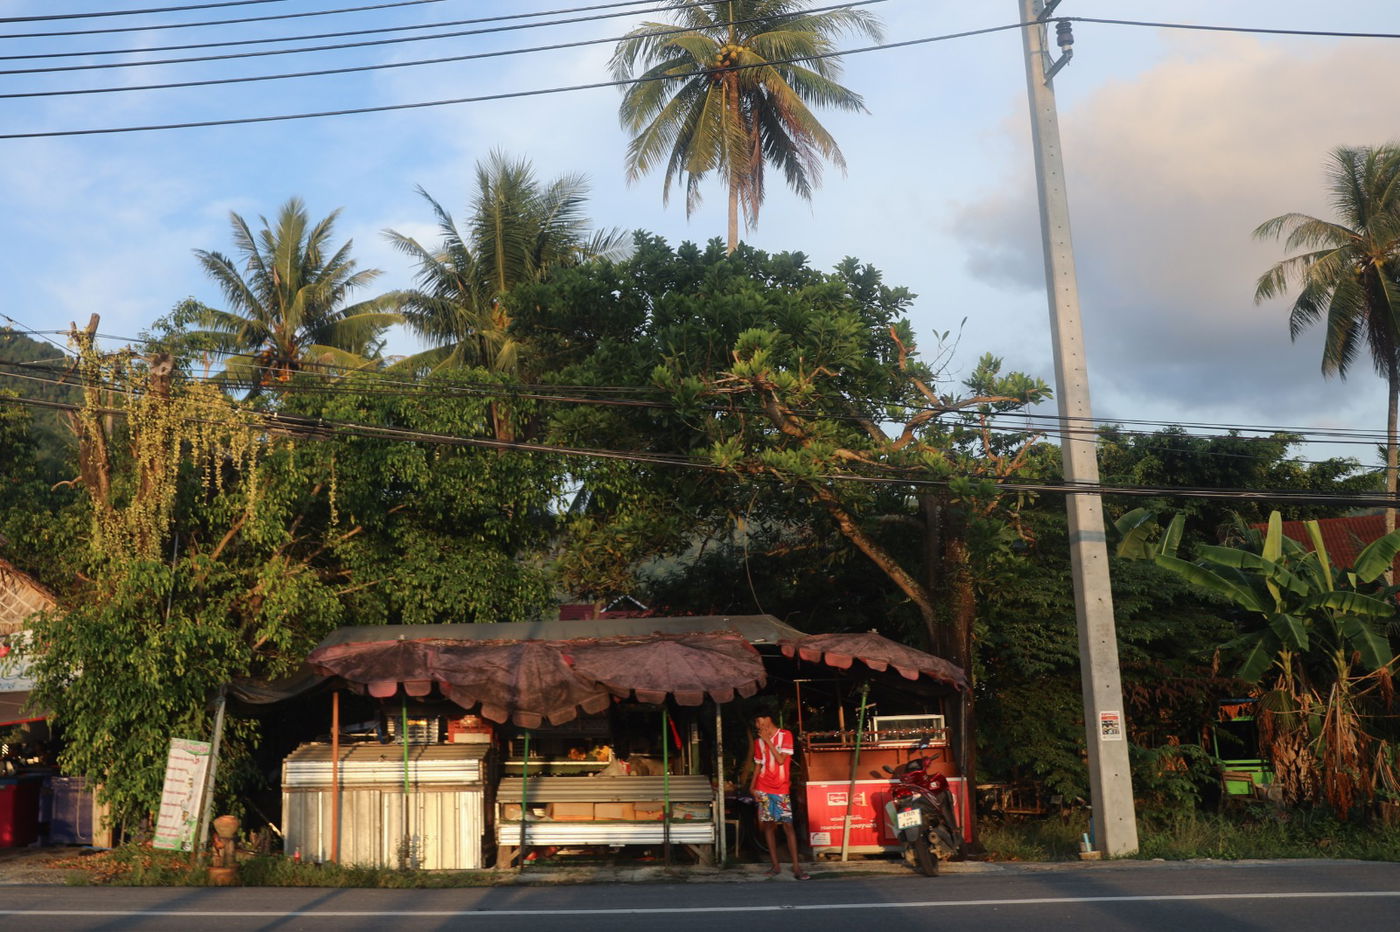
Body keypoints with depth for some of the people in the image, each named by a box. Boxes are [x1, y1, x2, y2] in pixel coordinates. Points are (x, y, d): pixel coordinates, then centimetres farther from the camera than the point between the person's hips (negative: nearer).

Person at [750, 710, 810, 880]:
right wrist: (753, 785, 1)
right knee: (768, 825, 2)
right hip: (763, 789, 4)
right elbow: (758, 764, 12)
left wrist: (768, 740, -10)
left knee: (788, 825, -7)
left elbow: (781, 760, -10)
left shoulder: (785, 735, -2)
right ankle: (776, 865, 9)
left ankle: (796, 867, -6)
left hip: (781, 789, -4)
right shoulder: (758, 741, 10)